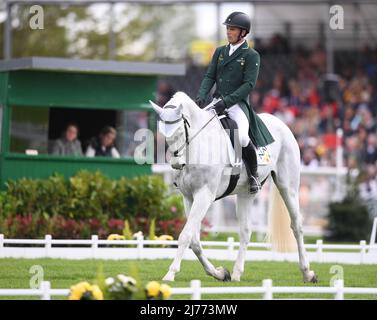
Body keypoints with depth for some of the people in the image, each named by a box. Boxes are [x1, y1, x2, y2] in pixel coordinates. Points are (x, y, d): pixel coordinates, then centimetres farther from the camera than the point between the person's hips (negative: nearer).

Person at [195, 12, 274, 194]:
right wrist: (201, 96, -9)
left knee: (242, 137, -31)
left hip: (238, 104, -6)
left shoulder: (251, 56, -2)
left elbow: (249, 84, -11)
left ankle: (253, 175, -7)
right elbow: (209, 77, 10)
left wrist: (227, 101, -21)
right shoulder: (220, 52, 15)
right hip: (217, 102, 6)